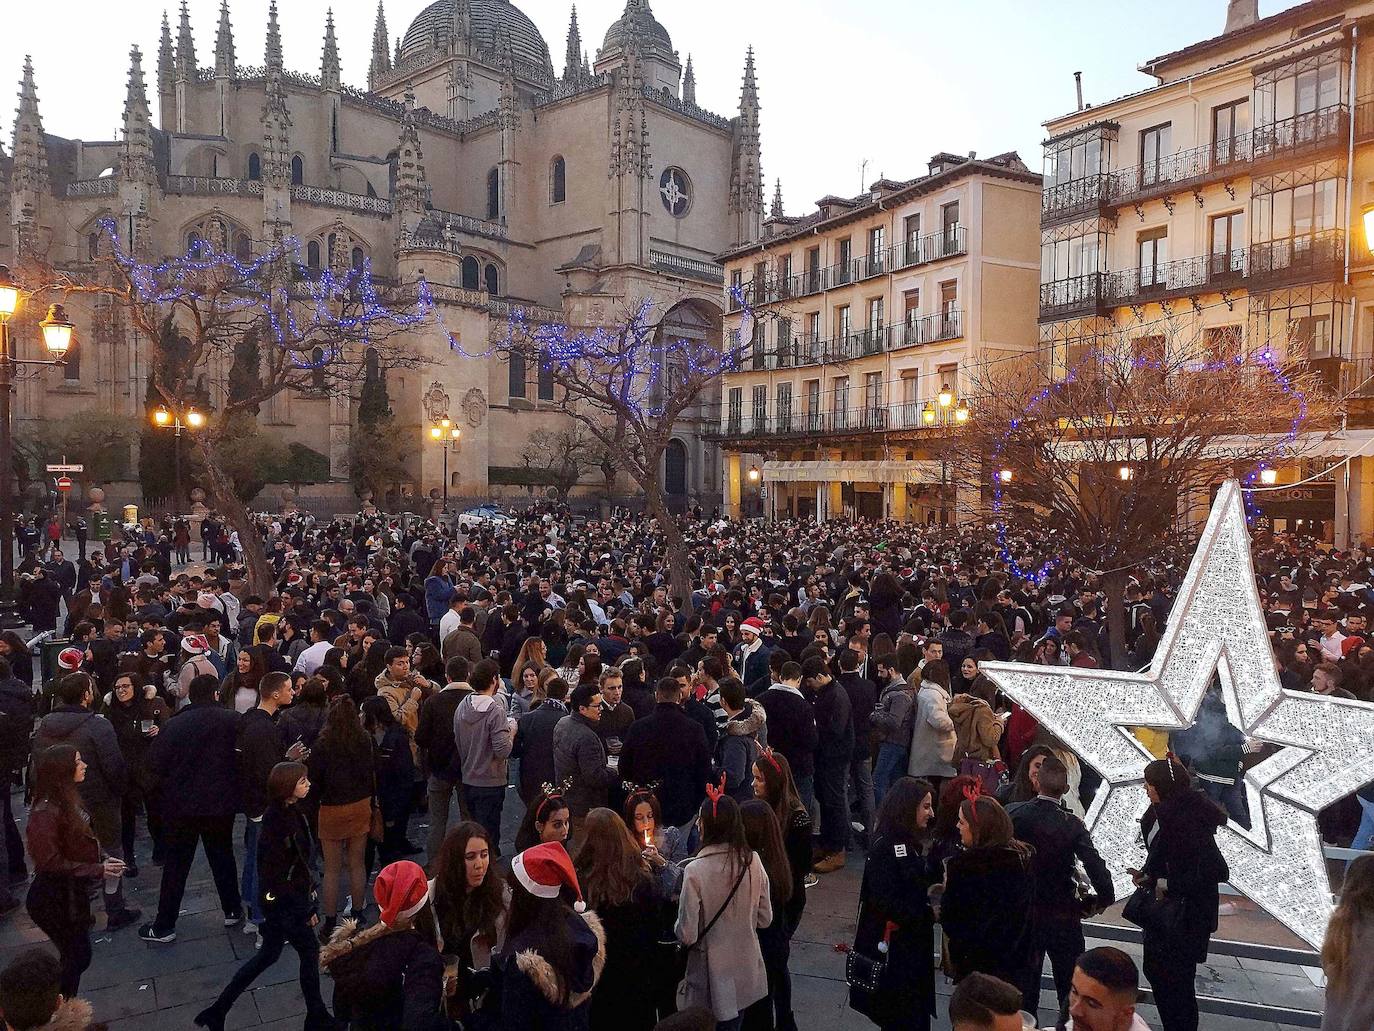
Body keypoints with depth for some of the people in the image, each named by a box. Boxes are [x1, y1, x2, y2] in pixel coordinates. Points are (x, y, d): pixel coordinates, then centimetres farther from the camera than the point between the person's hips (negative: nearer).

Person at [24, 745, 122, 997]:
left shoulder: (68, 801, 2)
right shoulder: (46, 811, -25)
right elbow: (50, 863, -25)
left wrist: (102, 862, -2)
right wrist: (97, 870, -22)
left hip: (72, 895, 8)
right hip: (53, 900, -8)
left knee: (76, 956, 19)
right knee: (78, 957, 4)